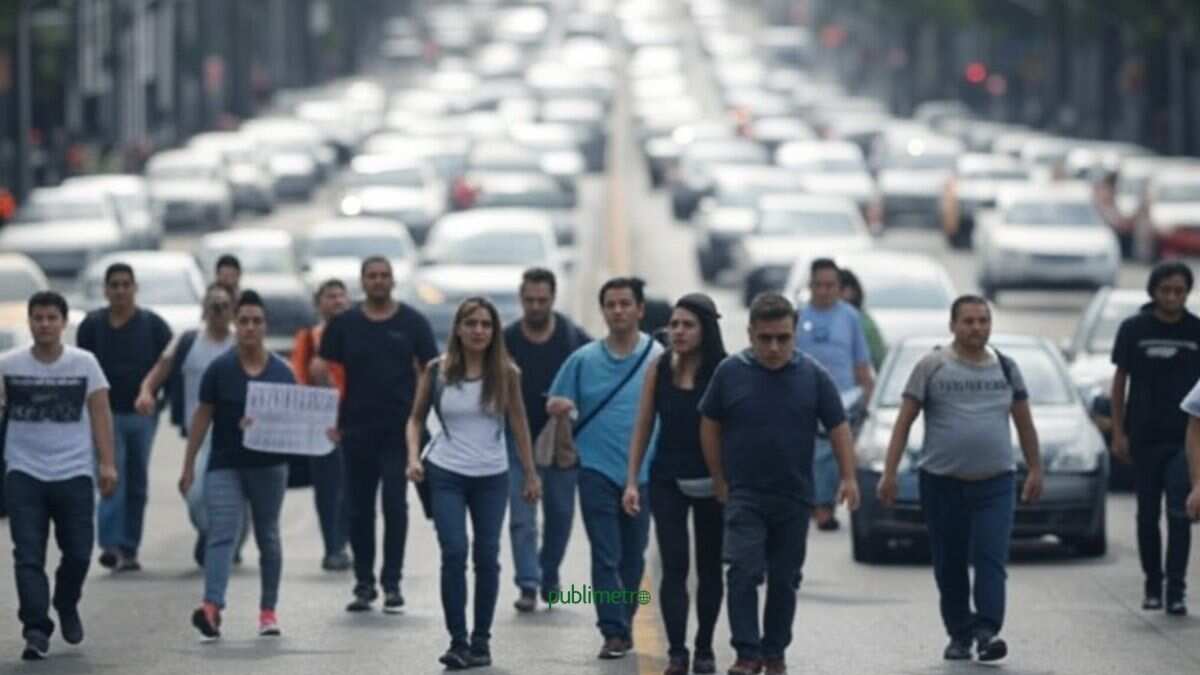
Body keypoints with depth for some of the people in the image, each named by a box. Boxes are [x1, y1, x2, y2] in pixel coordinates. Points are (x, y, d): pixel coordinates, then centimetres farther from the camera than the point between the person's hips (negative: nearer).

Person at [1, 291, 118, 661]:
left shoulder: (85, 363, 2)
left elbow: (100, 415, 2)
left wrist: (107, 463, -5)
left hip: (74, 474, 0)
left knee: (78, 553, 4)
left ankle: (66, 606, 33)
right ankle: (37, 630, -8)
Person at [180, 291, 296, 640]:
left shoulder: (282, 372, 0)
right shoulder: (220, 369, -3)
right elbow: (202, 417, 1)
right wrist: (188, 466, 0)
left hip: (268, 466, 2)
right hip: (225, 464, -2)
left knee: (268, 536, 12)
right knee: (222, 534, -13)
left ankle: (268, 610, 21)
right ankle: (212, 607, -26)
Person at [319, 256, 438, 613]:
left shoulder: (412, 322, 3)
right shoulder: (344, 324, 6)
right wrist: (331, 419, -3)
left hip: (399, 427, -2)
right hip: (357, 428, 2)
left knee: (394, 503, -7)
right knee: (360, 507, 6)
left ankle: (392, 583, -2)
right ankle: (364, 583, 14)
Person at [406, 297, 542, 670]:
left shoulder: (506, 373, -2)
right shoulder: (437, 371, -3)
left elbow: (518, 423, 6)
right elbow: (417, 418, 7)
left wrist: (531, 474, 8)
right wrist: (414, 457, -8)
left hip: (492, 477, 1)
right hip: (446, 475, -1)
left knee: (487, 556, 4)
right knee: (454, 553, -11)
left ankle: (481, 640, 14)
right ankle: (457, 640, -6)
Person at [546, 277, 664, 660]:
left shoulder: (659, 359, 0)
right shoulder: (584, 359, 4)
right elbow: (555, 405, 8)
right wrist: (559, 407, -15)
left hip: (643, 470, 0)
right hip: (597, 468, 0)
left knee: (633, 557, 10)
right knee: (606, 556, -7)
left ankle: (624, 624, 24)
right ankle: (614, 631, -8)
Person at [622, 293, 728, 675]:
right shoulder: (658, 369, 0)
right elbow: (643, 428, 6)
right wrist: (631, 481, 3)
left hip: (710, 482, -1)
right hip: (667, 479, 1)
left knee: (709, 568, 10)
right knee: (674, 566, -6)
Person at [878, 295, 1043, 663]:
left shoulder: (1006, 368, 10)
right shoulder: (932, 367, 1)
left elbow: (1024, 424, 18)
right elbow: (904, 421, 0)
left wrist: (1035, 469, 13)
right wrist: (889, 473, -6)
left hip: (996, 483, 1)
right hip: (942, 481, -1)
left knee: (991, 561, -13)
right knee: (949, 567, 4)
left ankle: (987, 632, -20)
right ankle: (959, 635, 15)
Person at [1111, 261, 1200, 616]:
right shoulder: (1134, 329, 0)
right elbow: (1120, 381, 5)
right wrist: (1118, 433, 1)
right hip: (1144, 437, 1)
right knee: (1148, 515, 7)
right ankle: (1152, 586, 19)